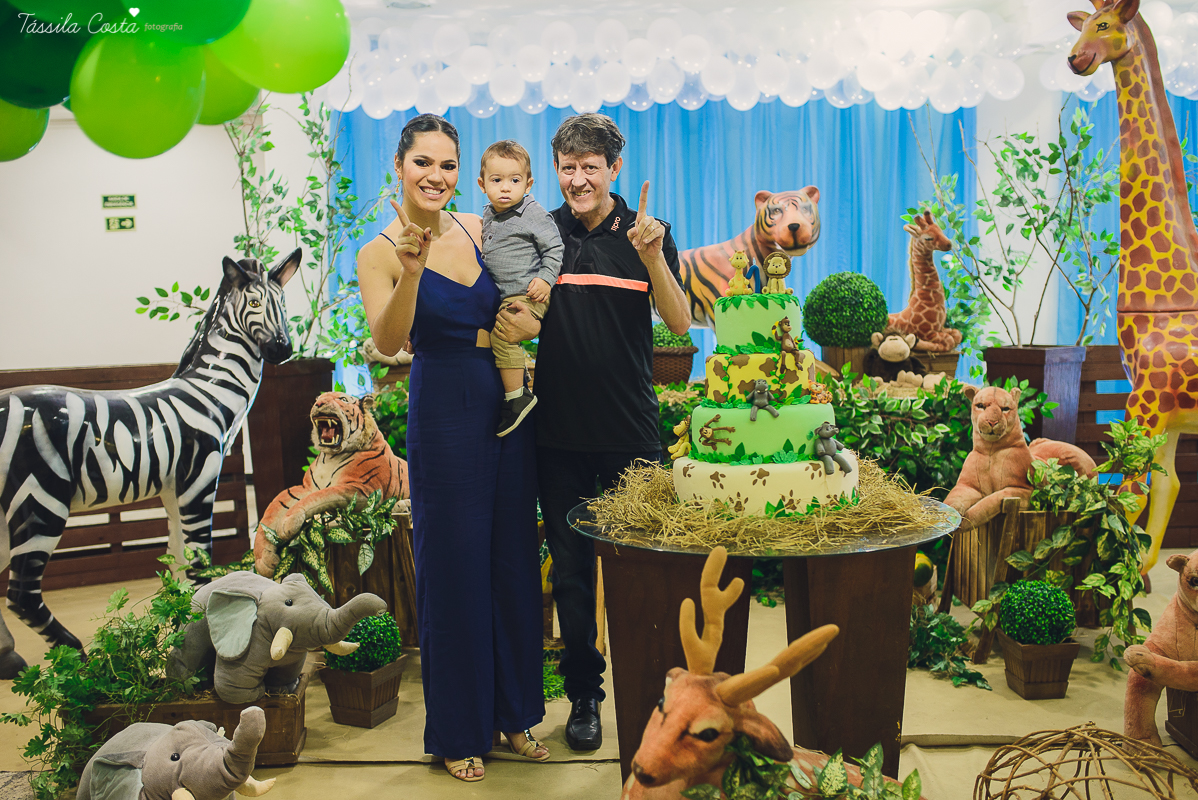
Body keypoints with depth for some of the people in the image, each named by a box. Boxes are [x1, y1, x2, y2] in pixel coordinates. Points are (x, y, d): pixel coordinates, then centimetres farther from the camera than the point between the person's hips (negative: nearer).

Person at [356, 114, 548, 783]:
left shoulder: (480, 231, 6)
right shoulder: (380, 253, -6)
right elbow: (387, 342, -23)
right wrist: (411, 270, -36)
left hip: (510, 404, 5)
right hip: (445, 414, -4)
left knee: (515, 559, 12)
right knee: (455, 566, 4)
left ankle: (515, 710, 31)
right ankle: (459, 729, 24)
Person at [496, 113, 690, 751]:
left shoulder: (645, 232, 1)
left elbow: (679, 322, -6)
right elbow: (514, 316, 8)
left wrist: (652, 256, -21)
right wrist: (516, 322, -15)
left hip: (632, 431, -1)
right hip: (560, 433, 1)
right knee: (570, 567, 10)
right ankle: (583, 693, 27)